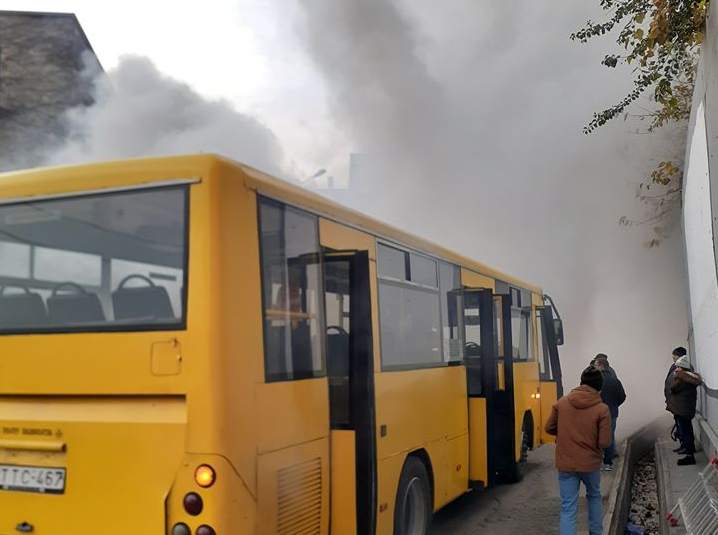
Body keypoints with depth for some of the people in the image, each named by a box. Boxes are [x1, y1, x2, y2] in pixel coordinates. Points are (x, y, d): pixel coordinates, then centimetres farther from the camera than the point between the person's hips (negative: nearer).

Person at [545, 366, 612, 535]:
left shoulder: (561, 402, -5)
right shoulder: (602, 409, -13)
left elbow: (549, 428, 3)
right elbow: (605, 442, -15)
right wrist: (593, 440, 7)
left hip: (565, 463, 1)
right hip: (590, 463, 0)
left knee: (568, 508, 4)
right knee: (594, 496, 28)